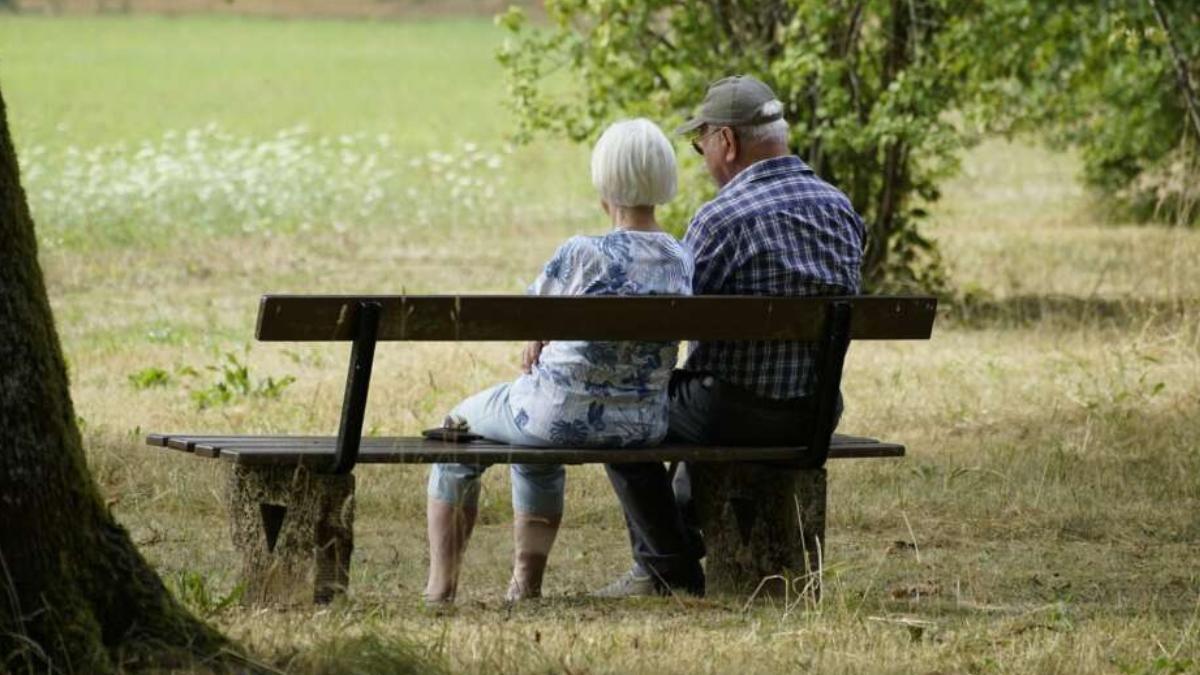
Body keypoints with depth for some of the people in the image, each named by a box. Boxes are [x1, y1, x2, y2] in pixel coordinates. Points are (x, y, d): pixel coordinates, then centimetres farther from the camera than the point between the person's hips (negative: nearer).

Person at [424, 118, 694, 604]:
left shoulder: (581, 255, -21)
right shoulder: (682, 261, -4)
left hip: (565, 413, -6)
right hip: (644, 425, 6)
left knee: (459, 427, 26)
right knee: (538, 453, 40)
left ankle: (441, 586, 28)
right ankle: (526, 585, 41)